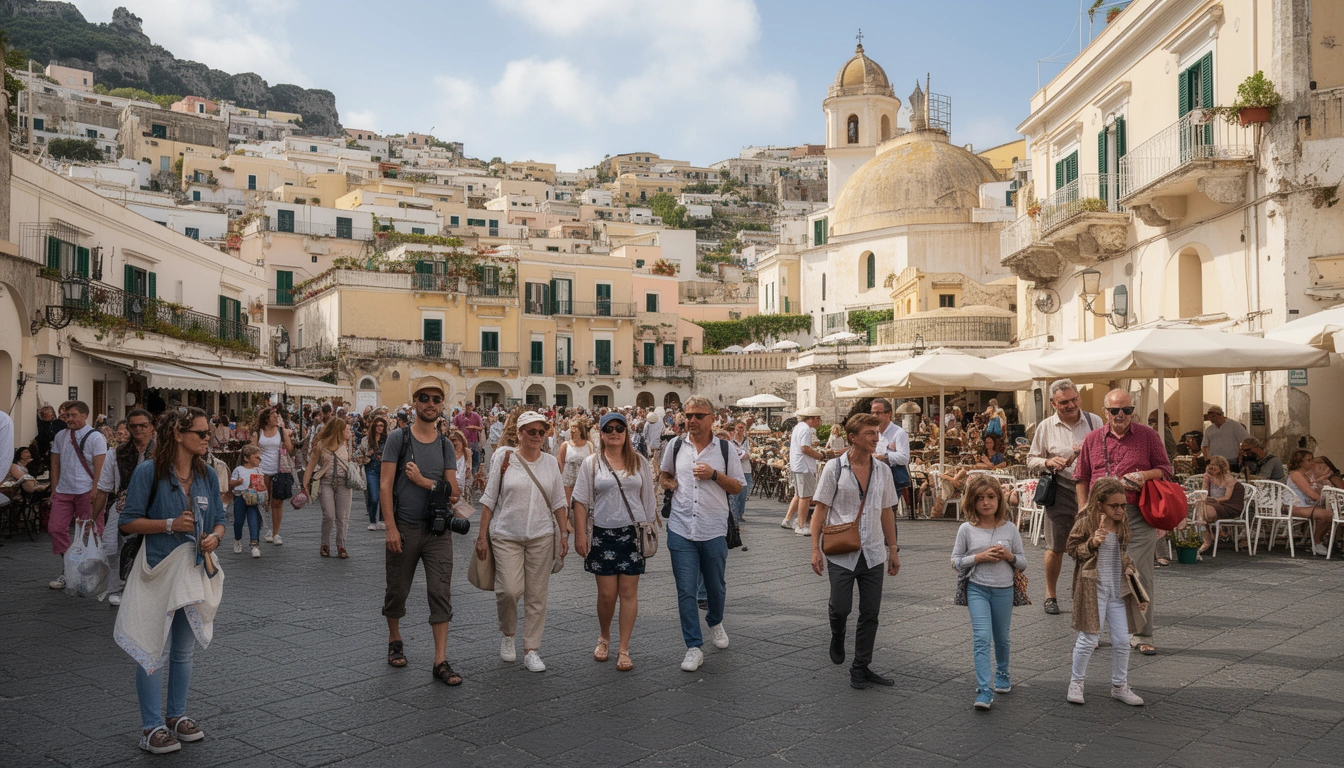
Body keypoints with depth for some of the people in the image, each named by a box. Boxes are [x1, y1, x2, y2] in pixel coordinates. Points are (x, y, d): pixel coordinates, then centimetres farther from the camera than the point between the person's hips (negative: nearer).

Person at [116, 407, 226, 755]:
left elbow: (219, 520, 11)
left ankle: (177, 715, 30)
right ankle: (151, 726, 14)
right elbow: (128, 522, -10)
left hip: (196, 569, 5)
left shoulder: (207, 475, 5)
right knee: (154, 651, 2)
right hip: (158, 570, -5)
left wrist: (214, 537, -10)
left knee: (182, 650, 16)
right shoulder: (149, 472, -10)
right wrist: (170, 524, -21)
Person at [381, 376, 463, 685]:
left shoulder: (445, 446, 8)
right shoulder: (398, 437, -2)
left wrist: (423, 481, -12)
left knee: (441, 594, -3)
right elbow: (385, 485, -8)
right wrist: (391, 527, -14)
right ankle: (395, 642, 36)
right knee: (397, 590, 11)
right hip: (403, 528, -2)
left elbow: (454, 493, 2)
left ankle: (440, 662, 0)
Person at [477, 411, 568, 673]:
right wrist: (482, 535, -3)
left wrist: (564, 534, 5)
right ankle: (507, 633, 17)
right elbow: (489, 499, 0)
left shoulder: (551, 463, 7)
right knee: (510, 589, -13)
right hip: (506, 535, -2)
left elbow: (559, 503, 12)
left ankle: (531, 650, 15)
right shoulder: (504, 458, -1)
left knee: (537, 595, 3)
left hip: (541, 536, 3)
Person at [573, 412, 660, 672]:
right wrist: (580, 535, -4)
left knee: (629, 592, 1)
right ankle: (604, 638, 28)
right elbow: (581, 501, 1)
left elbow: (649, 498, 11)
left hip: (633, 533, 1)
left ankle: (623, 649, 11)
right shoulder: (591, 463, 3)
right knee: (606, 593, 2)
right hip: (603, 533, -1)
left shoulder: (639, 462, 7)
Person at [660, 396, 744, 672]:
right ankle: (694, 647, 8)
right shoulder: (675, 446, 5)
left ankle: (715, 622, 45)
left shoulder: (725, 449, 1)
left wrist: (715, 475, -13)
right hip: (681, 530, 0)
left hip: (714, 530, 0)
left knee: (715, 587, 15)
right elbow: (665, 475, 22)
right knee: (686, 591, -1)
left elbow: (737, 487, 3)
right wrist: (668, 483, -1)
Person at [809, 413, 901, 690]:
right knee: (840, 607, -5)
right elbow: (821, 509, -5)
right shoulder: (835, 468, -6)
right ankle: (837, 637, 30)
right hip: (841, 552, -4)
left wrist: (893, 550, 12)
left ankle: (861, 668, 19)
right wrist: (815, 549, -10)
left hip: (873, 553, 4)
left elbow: (887, 512, 13)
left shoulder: (881, 470, 6)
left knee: (870, 613, 5)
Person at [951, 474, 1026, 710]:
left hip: (1004, 590, 2)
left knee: (1001, 637, 18)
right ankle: (984, 691, -11)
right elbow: (956, 561, -1)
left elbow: (1023, 563, 7)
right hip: (977, 588, -2)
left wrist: (1010, 556, -14)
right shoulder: (966, 529, -5)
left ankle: (1002, 674, 44)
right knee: (982, 638, -13)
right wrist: (979, 557, -15)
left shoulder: (1009, 528, 0)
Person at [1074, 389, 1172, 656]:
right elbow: (1081, 477, 14)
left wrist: (1144, 475, -13)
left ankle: (1142, 635, 12)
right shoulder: (1093, 439, 9)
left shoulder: (1148, 436, 3)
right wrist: (1084, 510, 6)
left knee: (1141, 576, 0)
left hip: (1138, 516, -2)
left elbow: (1165, 469, 8)